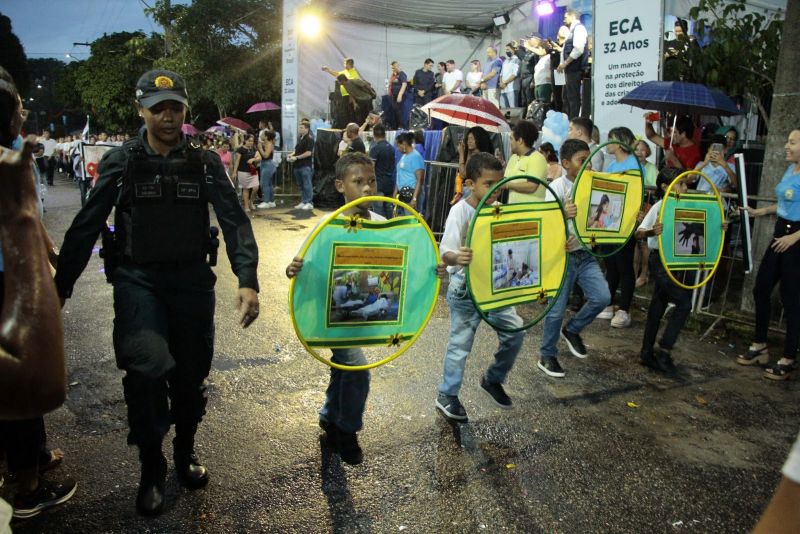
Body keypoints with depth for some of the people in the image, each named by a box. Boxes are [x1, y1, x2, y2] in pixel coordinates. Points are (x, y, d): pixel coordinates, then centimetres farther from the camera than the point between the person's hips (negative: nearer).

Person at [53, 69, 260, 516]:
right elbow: (86, 228, 2)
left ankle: (186, 448, 37)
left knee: (192, 374, 10)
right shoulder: (121, 161, 0)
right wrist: (59, 288, 1)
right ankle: (151, 468, 3)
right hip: (137, 280, -1)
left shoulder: (205, 163, 0)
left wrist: (248, 280, -22)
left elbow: (235, 221, -8)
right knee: (148, 368, -19)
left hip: (192, 280, 2)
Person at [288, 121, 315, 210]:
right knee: (301, 185, 12)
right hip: (298, 165, 9)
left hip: (305, 166, -9)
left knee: (307, 185, -6)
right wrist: (292, 154, 6)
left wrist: (296, 157, -15)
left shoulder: (309, 139, -9)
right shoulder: (300, 138, 17)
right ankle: (303, 202, 18)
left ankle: (309, 203, -2)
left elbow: (308, 153, -17)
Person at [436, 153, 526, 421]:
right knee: (460, 344, 4)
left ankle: (493, 380, 31)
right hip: (466, 290, -6)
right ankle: (446, 395, 23)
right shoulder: (460, 212, -18)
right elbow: (445, 253, -28)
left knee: (515, 333, 9)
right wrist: (456, 258, -50)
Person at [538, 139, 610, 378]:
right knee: (557, 310, 1)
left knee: (602, 297, -5)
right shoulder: (557, 187, -12)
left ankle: (572, 330, 21)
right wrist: (563, 214, -45)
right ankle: (547, 356, 20)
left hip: (585, 254, 5)